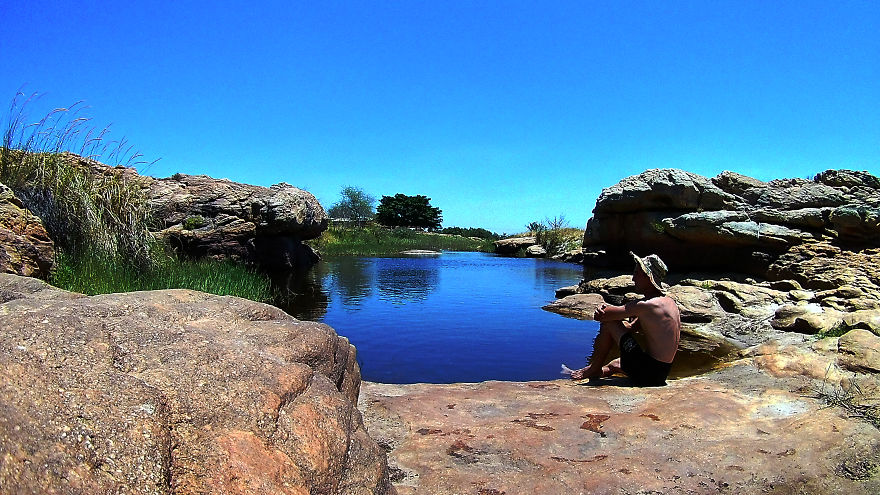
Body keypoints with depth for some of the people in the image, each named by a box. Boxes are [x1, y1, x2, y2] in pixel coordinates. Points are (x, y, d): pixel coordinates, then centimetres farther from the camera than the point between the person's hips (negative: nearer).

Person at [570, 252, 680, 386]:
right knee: (615, 364, 34)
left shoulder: (646, 306, -19)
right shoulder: (669, 301, 11)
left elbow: (598, 316, -17)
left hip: (647, 373, -9)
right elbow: (631, 328, 13)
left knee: (607, 323, -3)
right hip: (662, 374, 9)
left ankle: (594, 369, 11)